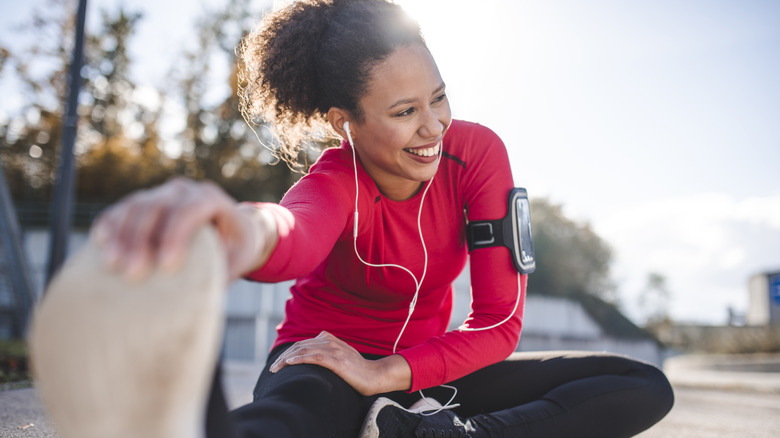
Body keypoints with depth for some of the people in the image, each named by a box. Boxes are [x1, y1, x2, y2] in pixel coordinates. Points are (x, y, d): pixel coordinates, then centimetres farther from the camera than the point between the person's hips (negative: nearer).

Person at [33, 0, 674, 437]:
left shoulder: (476, 151, -12)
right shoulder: (338, 181, -19)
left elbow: (501, 321, -12)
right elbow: (299, 234, -49)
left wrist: (389, 373, -24)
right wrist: (252, 229, -74)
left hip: (425, 366, 6)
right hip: (326, 364, -5)